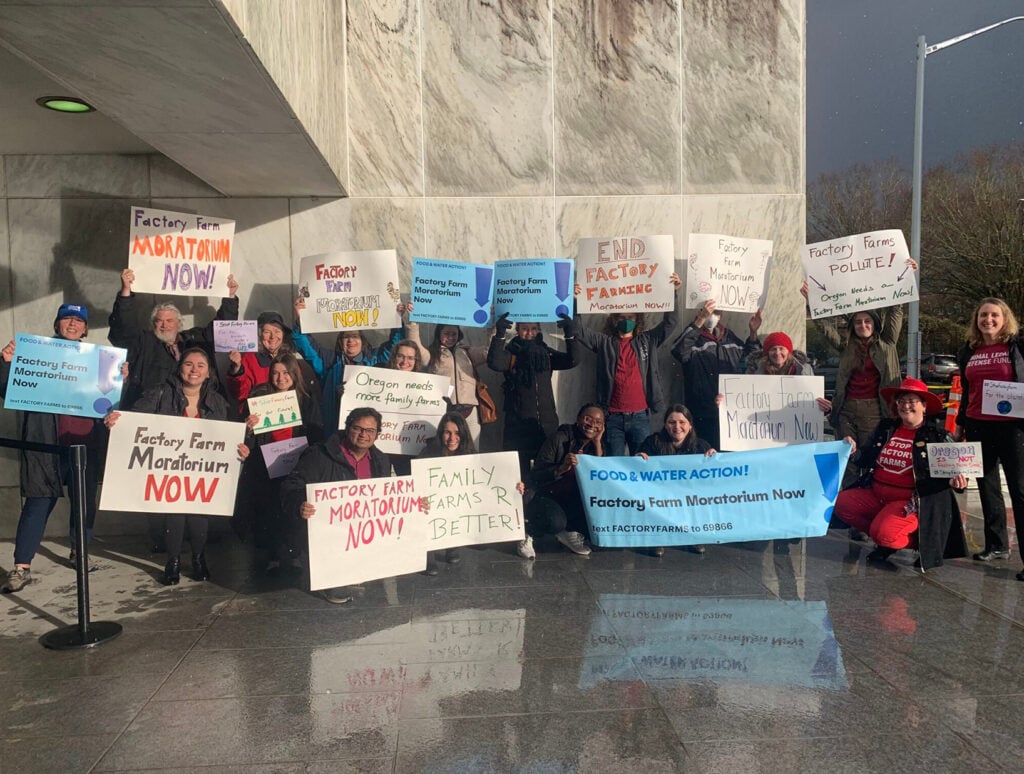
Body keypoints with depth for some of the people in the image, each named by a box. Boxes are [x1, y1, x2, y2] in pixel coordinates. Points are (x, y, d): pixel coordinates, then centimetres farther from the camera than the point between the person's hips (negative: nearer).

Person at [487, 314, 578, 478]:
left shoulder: (545, 352, 11)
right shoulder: (511, 353, 0)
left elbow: (571, 361, 1)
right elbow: (494, 363, -19)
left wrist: (570, 336, -13)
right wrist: (499, 335, -31)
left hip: (547, 422, 3)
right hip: (518, 423, -3)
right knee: (519, 472, -2)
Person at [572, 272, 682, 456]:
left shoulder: (647, 340, 12)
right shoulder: (604, 342, 9)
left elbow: (671, 322, 6)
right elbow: (577, 329, 1)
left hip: (640, 415, 1)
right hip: (613, 416, -1)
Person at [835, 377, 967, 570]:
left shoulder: (937, 436, -1)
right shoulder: (885, 428, 12)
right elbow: (867, 460, 16)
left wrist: (953, 480, -25)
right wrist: (855, 451, -5)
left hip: (909, 501, -6)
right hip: (875, 494, 6)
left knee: (883, 534, -29)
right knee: (841, 503, -17)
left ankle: (916, 539, 6)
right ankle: (886, 539, 0)